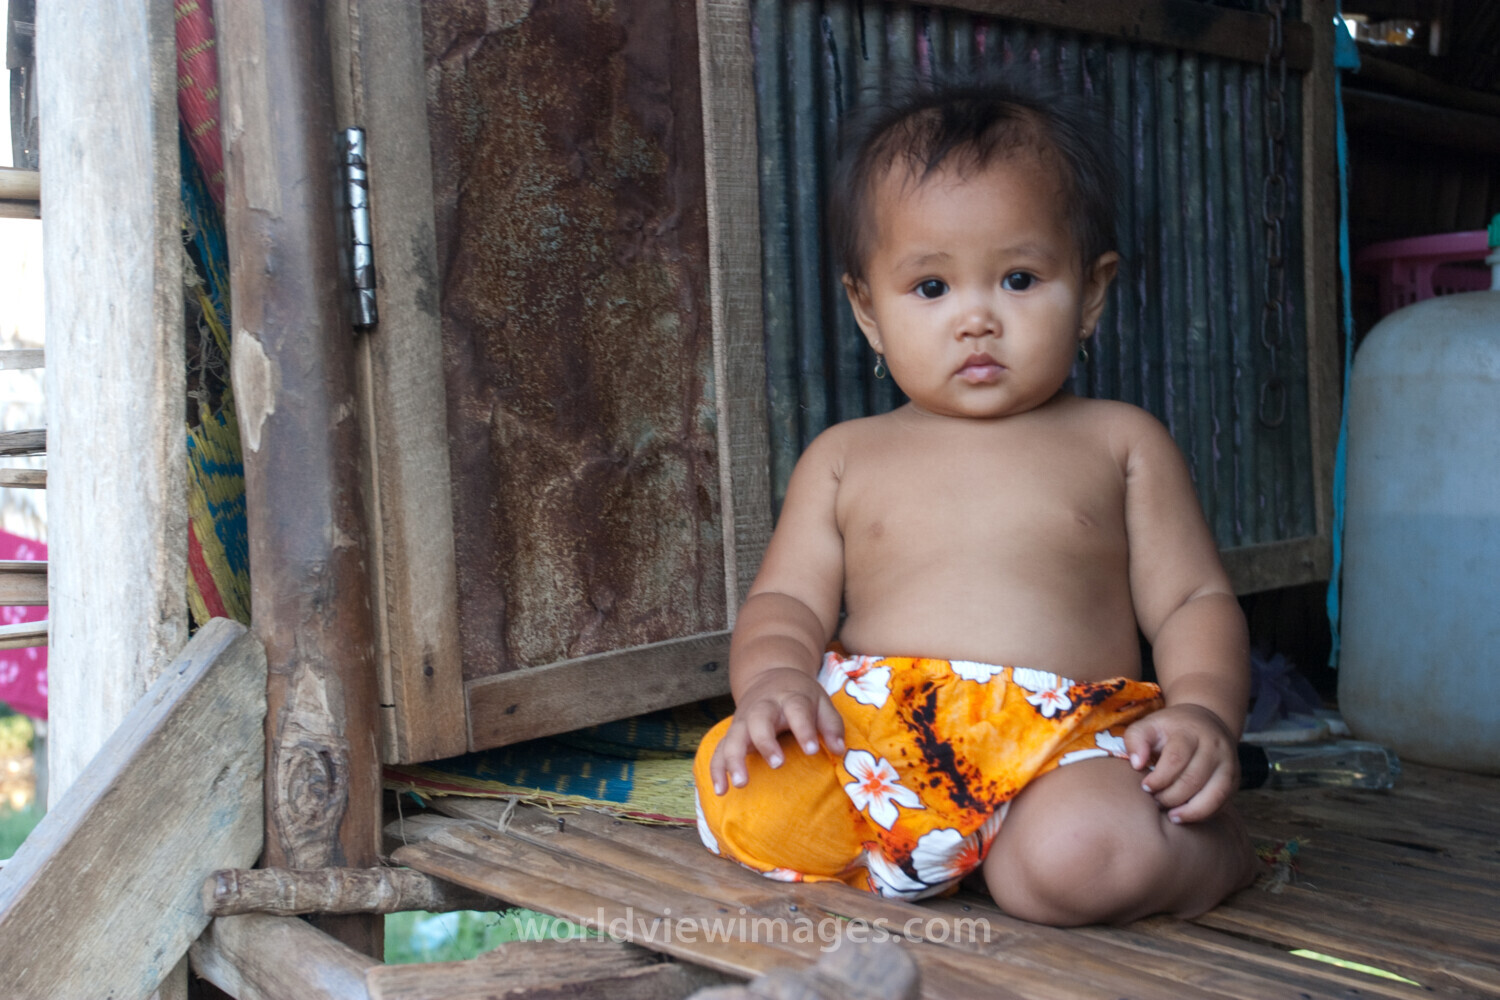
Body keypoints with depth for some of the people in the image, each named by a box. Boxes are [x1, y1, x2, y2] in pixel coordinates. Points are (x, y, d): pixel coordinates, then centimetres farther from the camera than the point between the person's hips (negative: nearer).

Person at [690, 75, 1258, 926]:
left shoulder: (1120, 443, 14)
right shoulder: (846, 458, 17)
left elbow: (1194, 601, 12)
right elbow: (788, 600, 11)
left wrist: (1203, 708, -9)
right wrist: (775, 676, -13)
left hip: (1065, 738, -1)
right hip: (869, 735, 1)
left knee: (1081, 856, -34)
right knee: (746, 802, -28)